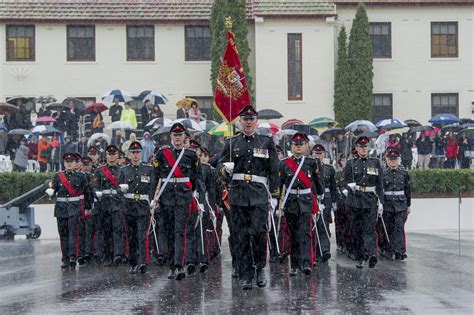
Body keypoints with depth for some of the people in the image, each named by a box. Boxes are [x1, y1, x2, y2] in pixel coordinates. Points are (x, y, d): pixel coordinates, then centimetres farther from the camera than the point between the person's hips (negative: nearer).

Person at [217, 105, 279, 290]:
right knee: (241, 235, 0)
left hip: (259, 194, -1)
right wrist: (225, 169, -16)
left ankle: (260, 268, 6)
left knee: (258, 231, -14)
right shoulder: (231, 143, 12)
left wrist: (274, 195, 5)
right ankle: (246, 276, 5)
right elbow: (220, 166, 9)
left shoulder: (266, 142, 10)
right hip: (238, 194, 1)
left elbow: (273, 170, 10)